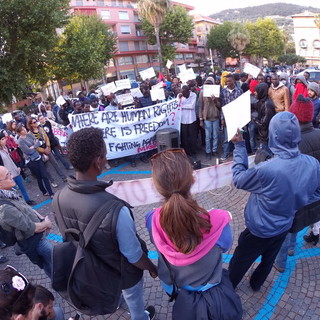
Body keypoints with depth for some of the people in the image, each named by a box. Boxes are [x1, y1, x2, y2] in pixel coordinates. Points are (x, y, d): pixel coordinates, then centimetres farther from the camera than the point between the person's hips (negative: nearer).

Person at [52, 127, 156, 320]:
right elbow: (133, 255, -28)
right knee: (134, 302, 29)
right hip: (124, 273, -6)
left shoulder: (59, 199, -23)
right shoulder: (114, 209, -43)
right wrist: (152, 268, -6)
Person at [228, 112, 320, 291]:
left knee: (240, 261, 21)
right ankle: (256, 284, 56)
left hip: (260, 230, -5)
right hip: (284, 227, 5)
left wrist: (239, 145, -14)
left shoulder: (265, 170, -38)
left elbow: (238, 179, -19)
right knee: (269, 259, 30)